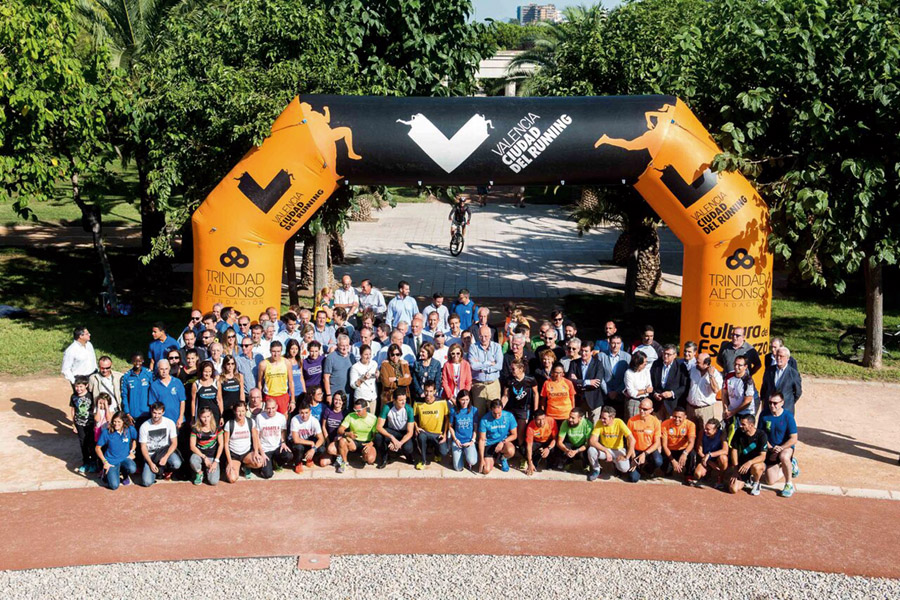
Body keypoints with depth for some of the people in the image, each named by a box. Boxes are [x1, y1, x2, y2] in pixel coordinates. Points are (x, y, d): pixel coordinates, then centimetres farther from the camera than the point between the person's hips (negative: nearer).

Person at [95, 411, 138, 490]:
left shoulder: (130, 430, -8)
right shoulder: (106, 432, -12)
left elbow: (135, 439, 15)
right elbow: (97, 448, -2)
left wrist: (132, 452, 3)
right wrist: (105, 462, -8)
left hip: (125, 458, 1)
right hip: (111, 461, -1)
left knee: (132, 469, -34)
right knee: (114, 485, -19)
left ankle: (124, 475, 6)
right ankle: (107, 473, 18)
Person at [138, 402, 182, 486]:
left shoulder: (169, 423, -7)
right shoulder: (144, 426, -8)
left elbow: (174, 443, -6)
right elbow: (143, 447, -5)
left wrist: (166, 457, -22)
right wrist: (150, 463, -16)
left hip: (166, 450, 0)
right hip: (150, 455, 0)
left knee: (176, 464, -34)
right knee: (146, 482, -20)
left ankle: (167, 470, 5)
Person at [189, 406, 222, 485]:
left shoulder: (216, 427, -2)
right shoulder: (195, 429, -4)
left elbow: (220, 445, 0)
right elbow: (192, 446, -8)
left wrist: (216, 461, -8)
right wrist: (204, 457, -17)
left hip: (213, 457, 0)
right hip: (199, 454, 0)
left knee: (213, 481, -20)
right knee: (193, 461, -38)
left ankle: (208, 470, 17)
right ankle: (199, 473, -2)